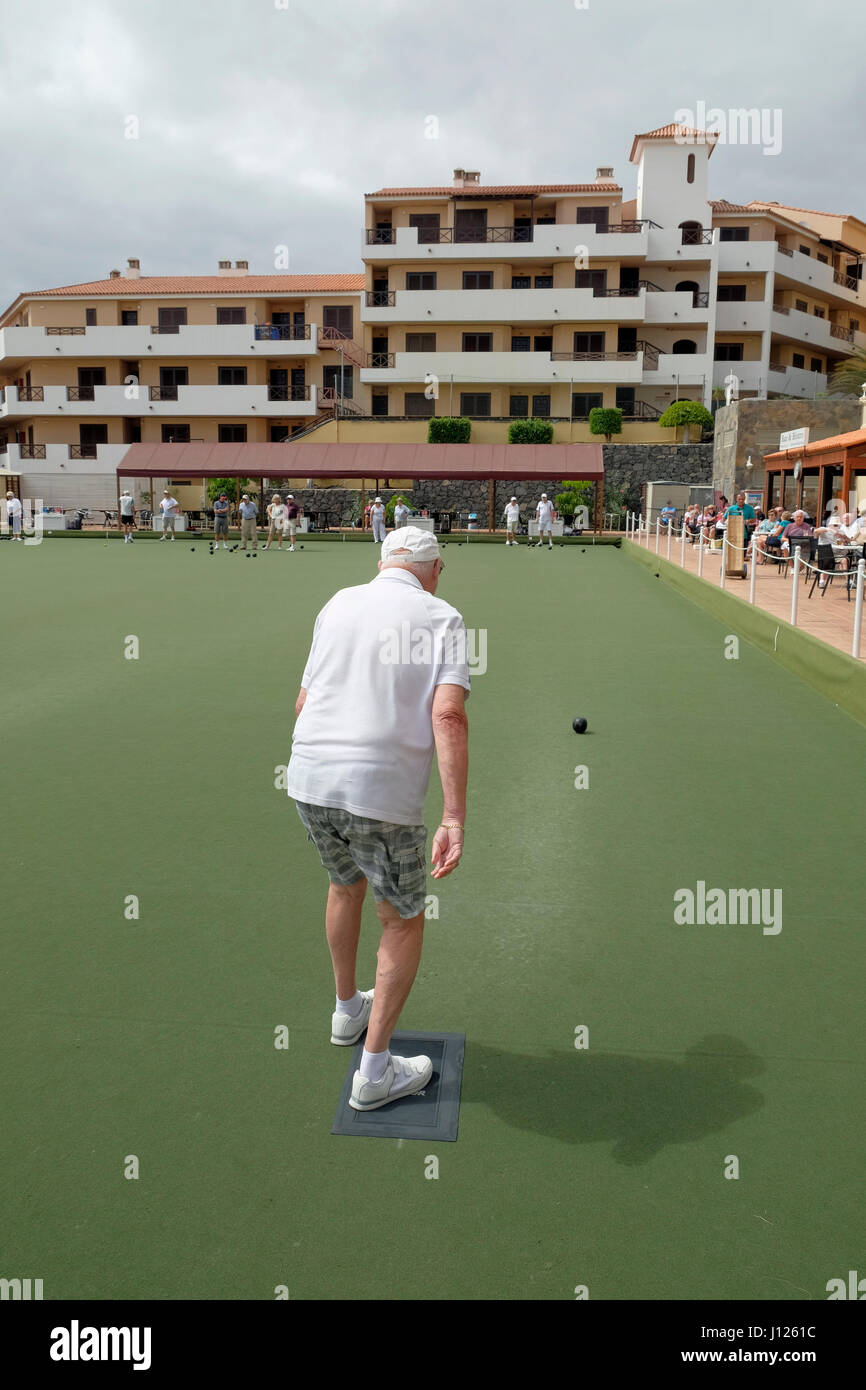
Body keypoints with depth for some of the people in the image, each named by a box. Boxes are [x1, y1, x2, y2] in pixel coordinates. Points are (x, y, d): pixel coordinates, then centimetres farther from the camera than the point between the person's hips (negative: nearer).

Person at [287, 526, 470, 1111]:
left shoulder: (337, 605, 11)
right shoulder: (442, 619, -3)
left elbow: (304, 700, 15)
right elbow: (448, 716, -17)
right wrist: (455, 819, -19)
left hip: (309, 779, 5)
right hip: (382, 796, -5)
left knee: (346, 885, 31)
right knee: (404, 924, 16)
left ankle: (349, 1008, 49)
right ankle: (375, 1071, 19)